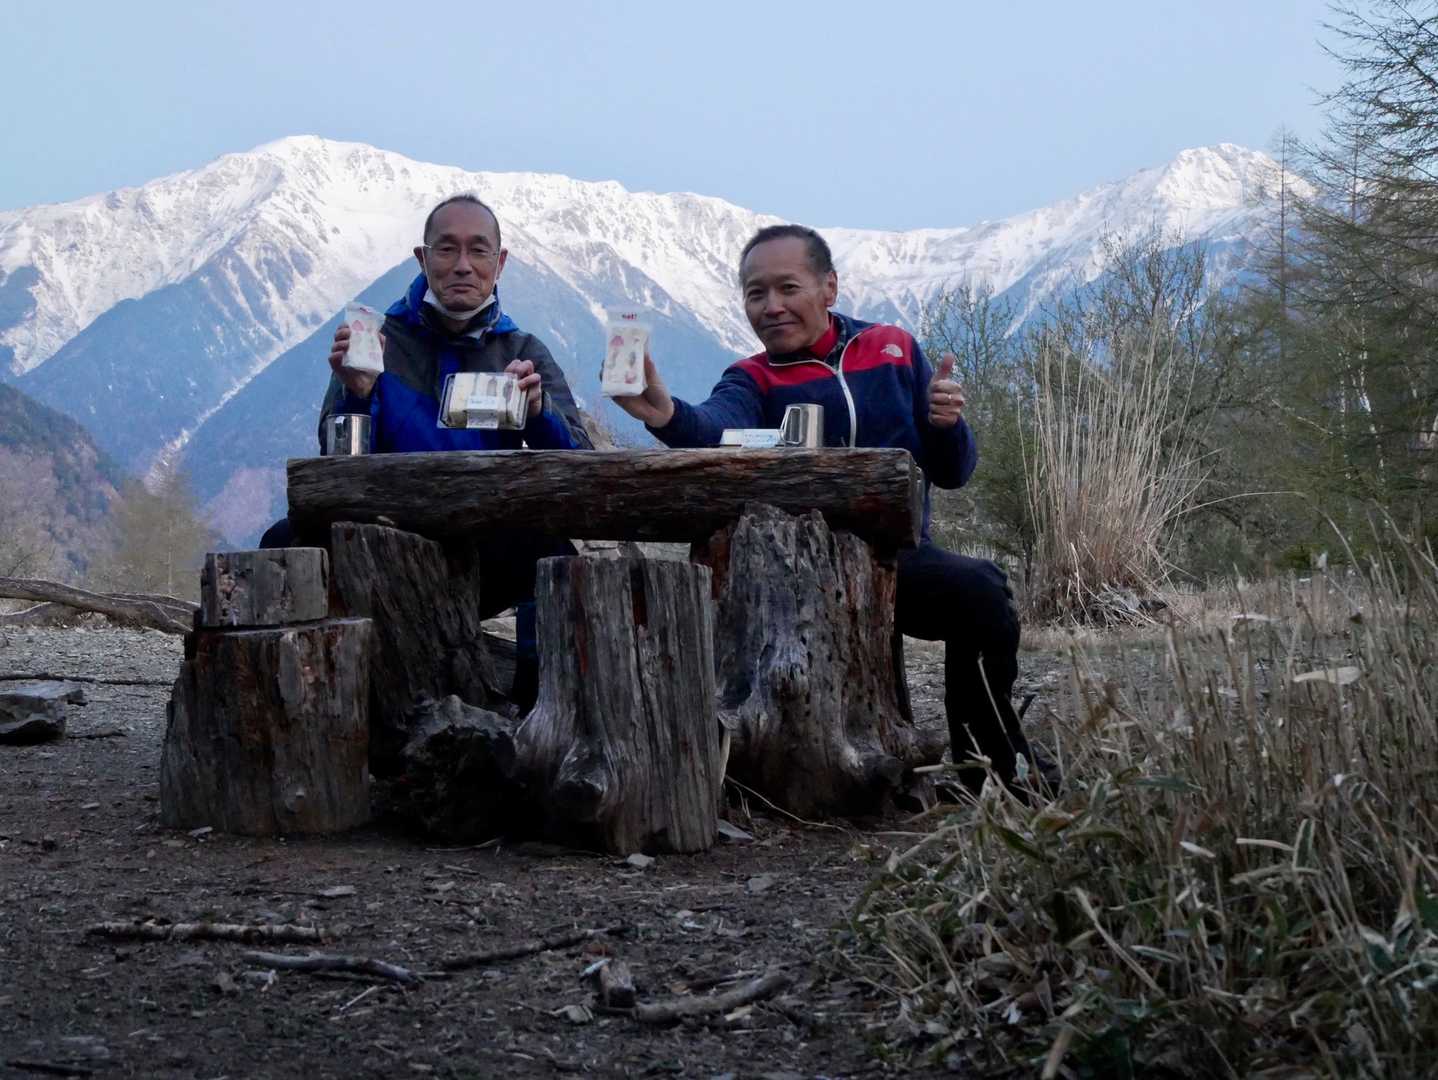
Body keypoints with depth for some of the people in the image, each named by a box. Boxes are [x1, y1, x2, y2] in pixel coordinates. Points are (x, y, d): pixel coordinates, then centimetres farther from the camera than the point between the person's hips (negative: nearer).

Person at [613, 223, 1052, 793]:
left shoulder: (894, 350, 11)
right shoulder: (753, 381, 5)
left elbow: (951, 473, 11)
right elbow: (719, 430, -21)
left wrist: (946, 423, -12)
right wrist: (668, 415, -45)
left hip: (897, 554, 1)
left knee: (980, 588, -29)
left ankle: (992, 759, -7)